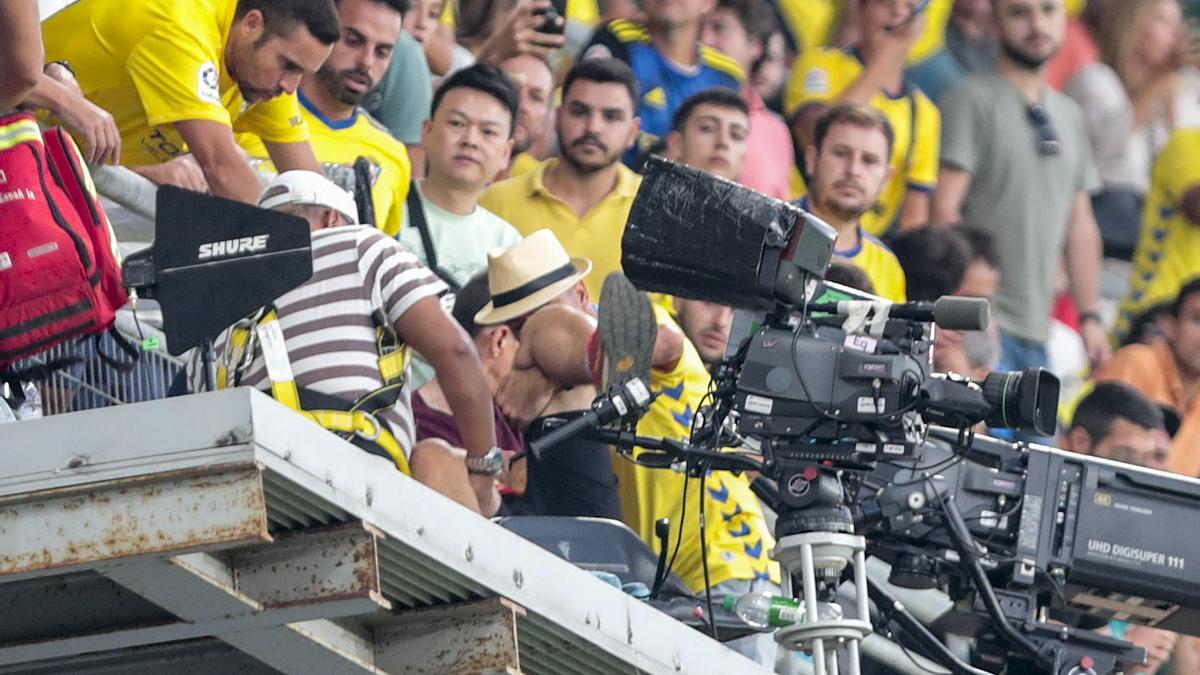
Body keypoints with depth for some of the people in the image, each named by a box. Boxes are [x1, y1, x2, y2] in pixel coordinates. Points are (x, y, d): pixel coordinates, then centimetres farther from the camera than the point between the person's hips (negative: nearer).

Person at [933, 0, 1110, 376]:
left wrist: (1090, 317, 13)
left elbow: (1081, 227, 21)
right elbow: (945, 207, -11)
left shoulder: (1069, 115, 18)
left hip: (1037, 331, 7)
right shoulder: (973, 98, -4)